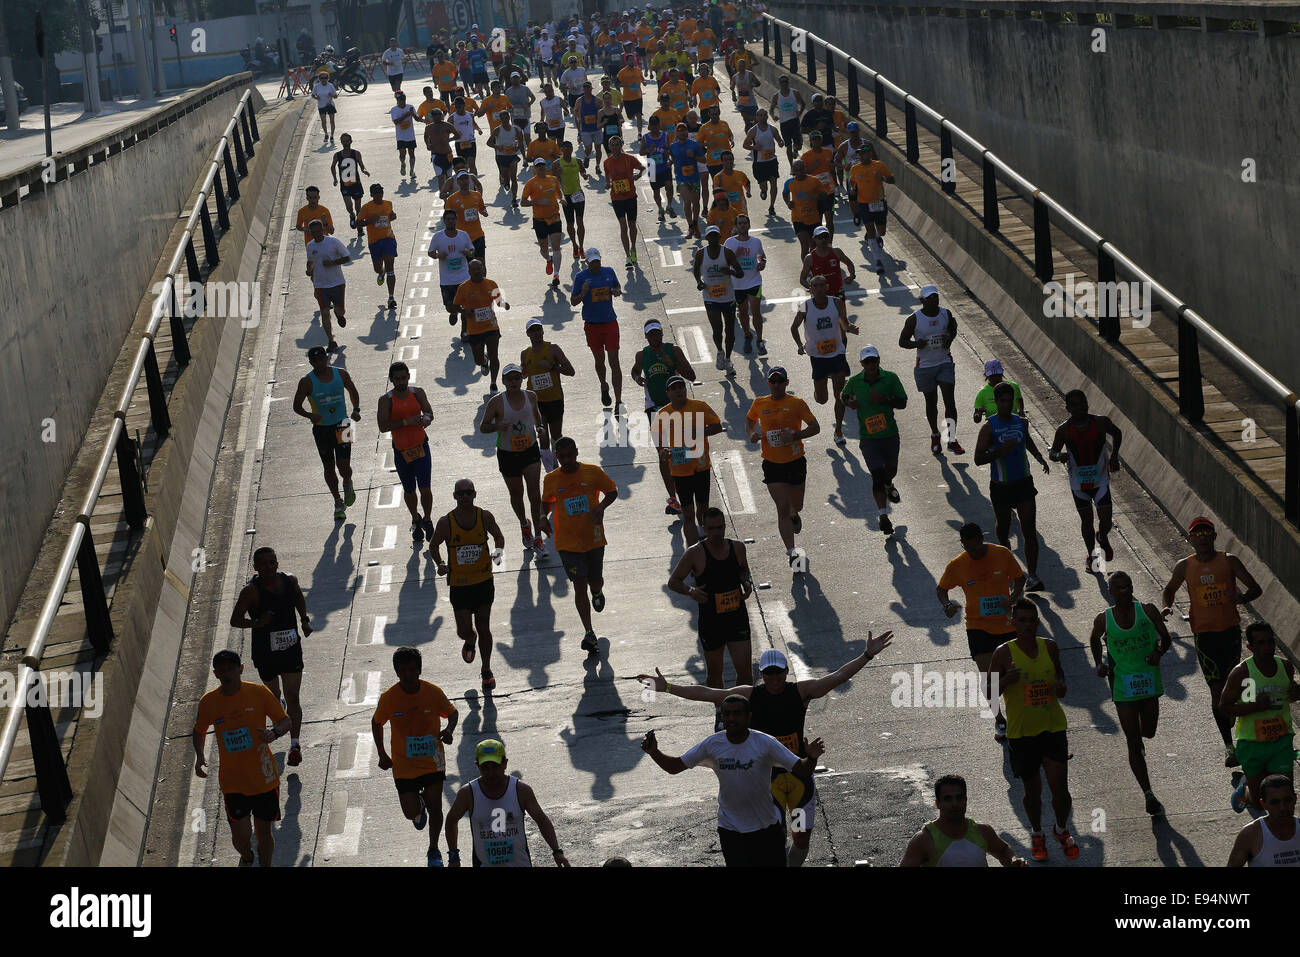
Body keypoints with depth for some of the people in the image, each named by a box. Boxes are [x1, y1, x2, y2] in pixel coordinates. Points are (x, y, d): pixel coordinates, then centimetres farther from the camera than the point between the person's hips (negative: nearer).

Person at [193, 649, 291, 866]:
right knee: (241, 834, -3)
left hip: (263, 777, 0)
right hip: (232, 781, 0)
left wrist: (274, 733, -22)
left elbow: (285, 721, 1)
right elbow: (199, 731, 15)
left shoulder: (259, 693, -8)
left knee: (263, 831, 9)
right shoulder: (208, 702, -3)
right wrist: (199, 756, -4)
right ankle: (246, 858, 33)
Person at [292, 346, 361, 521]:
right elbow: (296, 406, -5)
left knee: (344, 466, -9)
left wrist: (356, 409, -6)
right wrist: (309, 415, -25)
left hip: (341, 426, 0)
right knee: (329, 467, 7)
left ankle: (347, 484, 28)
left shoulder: (341, 374, -4)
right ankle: (338, 503, 25)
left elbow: (353, 392, 12)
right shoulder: (307, 382, -10)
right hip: (321, 429, 0)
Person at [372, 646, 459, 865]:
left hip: (432, 761, 0)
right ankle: (419, 804, 38)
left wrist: (449, 730, -17)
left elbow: (452, 713, 4)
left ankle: (433, 850, 22)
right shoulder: (388, 697, -13)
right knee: (411, 813, -1)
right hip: (404, 763, 0)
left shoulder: (433, 692, -12)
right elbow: (376, 723, 4)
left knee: (435, 807, -2)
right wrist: (382, 754, 0)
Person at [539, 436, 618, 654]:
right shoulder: (551, 480, -2)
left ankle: (597, 593, 53)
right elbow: (547, 501, 15)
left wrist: (601, 507, -15)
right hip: (568, 543, -1)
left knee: (595, 581, 13)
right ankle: (589, 633, 0)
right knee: (579, 586, -6)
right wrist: (543, 518, -5)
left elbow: (612, 491, 5)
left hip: (594, 539, 1)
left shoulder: (593, 472, -7)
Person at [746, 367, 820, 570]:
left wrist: (795, 435, -23)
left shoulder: (797, 403, -7)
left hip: (795, 462, 0)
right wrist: (752, 434, -3)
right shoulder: (759, 404, 0)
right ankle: (791, 552, -8)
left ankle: (794, 515, 55)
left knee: (796, 505, 16)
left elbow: (815, 427, -6)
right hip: (772, 464, 0)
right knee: (782, 509, -9)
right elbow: (749, 420, 19)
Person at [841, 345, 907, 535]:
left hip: (890, 434, 2)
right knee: (877, 474, -12)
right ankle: (883, 515, -6)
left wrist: (884, 399, -20)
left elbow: (903, 403, -3)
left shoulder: (890, 378, -5)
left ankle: (888, 486, 59)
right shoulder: (855, 382, -4)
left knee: (890, 470, 21)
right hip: (868, 437, -2)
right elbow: (843, 395, 16)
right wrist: (849, 403, -7)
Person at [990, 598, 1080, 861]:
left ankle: (1062, 831, 26)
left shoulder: (1050, 647, 1)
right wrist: (1006, 680, -26)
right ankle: (1037, 835, 35)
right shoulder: (1004, 653, -9)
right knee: (1032, 790, 11)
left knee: (1060, 788, -1)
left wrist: (1061, 686, -5)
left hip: (1053, 728, 2)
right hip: (1021, 731, -2)